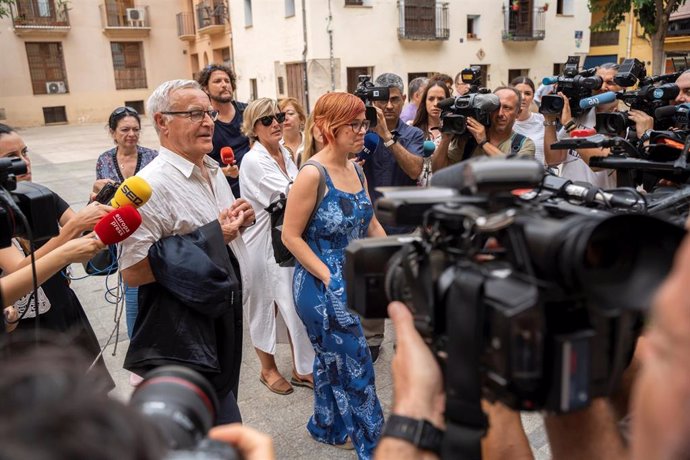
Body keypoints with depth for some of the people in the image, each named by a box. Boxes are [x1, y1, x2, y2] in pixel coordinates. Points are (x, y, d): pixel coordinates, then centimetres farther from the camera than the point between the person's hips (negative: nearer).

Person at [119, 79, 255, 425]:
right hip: (187, 334, -8)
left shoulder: (213, 170, 7)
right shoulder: (152, 185, -21)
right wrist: (212, 237, -24)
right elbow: (132, 271, -26)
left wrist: (239, 220, -1)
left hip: (227, 317, 8)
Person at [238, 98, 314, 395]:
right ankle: (268, 369, 30)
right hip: (264, 242, -6)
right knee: (266, 306, 10)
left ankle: (301, 368, 27)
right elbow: (287, 194, -22)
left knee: (297, 304, 10)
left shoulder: (285, 155, 8)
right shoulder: (253, 161, -15)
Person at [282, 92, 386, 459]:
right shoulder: (312, 174, -19)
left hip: (350, 284, 8)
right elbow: (291, 236, -17)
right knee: (356, 365, 3)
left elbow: (371, 225, 12)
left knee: (332, 360, 22)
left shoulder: (356, 170, 5)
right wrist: (328, 277, -18)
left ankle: (328, 426, 42)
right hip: (322, 286, -8)